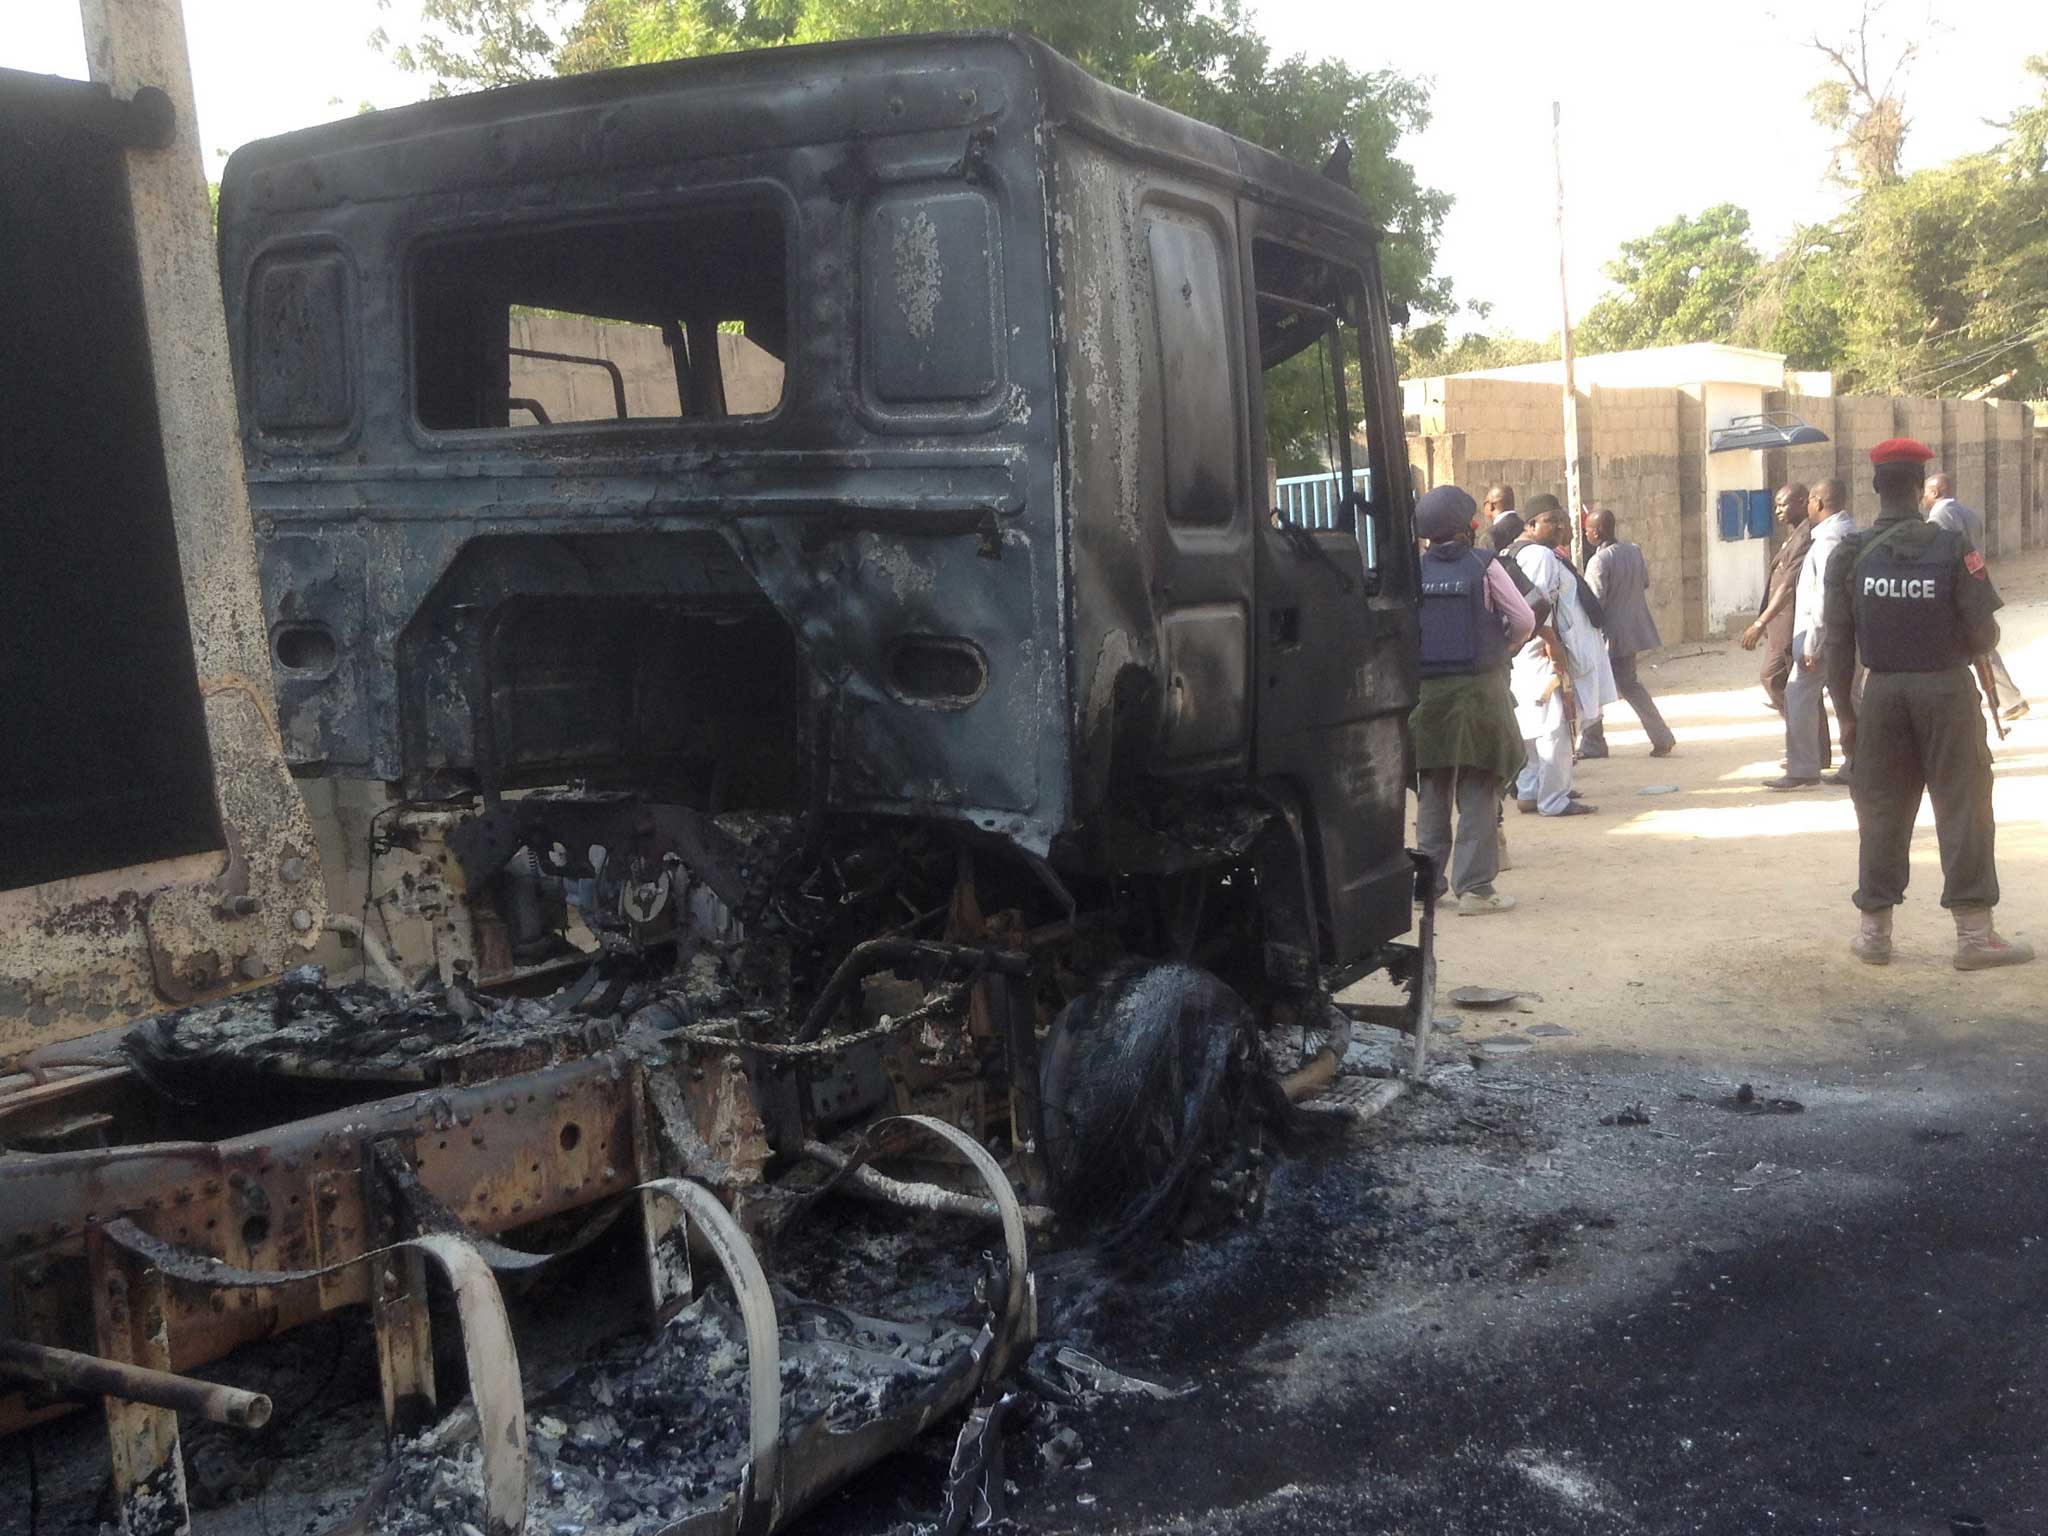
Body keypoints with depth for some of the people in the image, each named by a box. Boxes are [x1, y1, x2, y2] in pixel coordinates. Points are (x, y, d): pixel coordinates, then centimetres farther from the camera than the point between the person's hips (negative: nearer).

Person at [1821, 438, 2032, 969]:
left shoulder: (1850, 554, -4)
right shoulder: (1952, 547, -11)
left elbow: (1838, 645, -2)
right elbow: (1984, 635, -10)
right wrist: (1953, 649, 12)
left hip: (1883, 691, 2)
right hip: (1946, 688, -2)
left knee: (1881, 810, 10)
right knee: (1962, 807, 4)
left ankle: (1874, 930, 15)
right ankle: (1974, 933, 6)